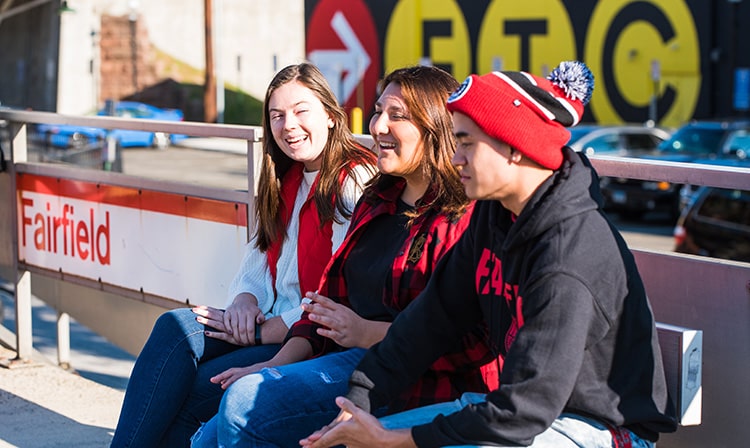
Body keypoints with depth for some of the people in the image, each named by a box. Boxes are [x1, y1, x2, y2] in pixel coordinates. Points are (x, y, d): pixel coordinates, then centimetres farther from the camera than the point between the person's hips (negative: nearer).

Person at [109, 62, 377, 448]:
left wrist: (262, 332, -17)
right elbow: (256, 263, 17)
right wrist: (245, 301, -7)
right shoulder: (285, 183, 18)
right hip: (270, 326, 8)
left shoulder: (356, 183, -10)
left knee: (192, 391, -23)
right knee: (175, 327, -18)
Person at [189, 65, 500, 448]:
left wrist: (369, 332, -17)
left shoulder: (465, 218, -12)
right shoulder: (377, 202, 18)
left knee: (246, 404, -20)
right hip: (348, 358, 9)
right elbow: (333, 294, 20)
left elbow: (473, 337, -19)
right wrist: (277, 364, 9)